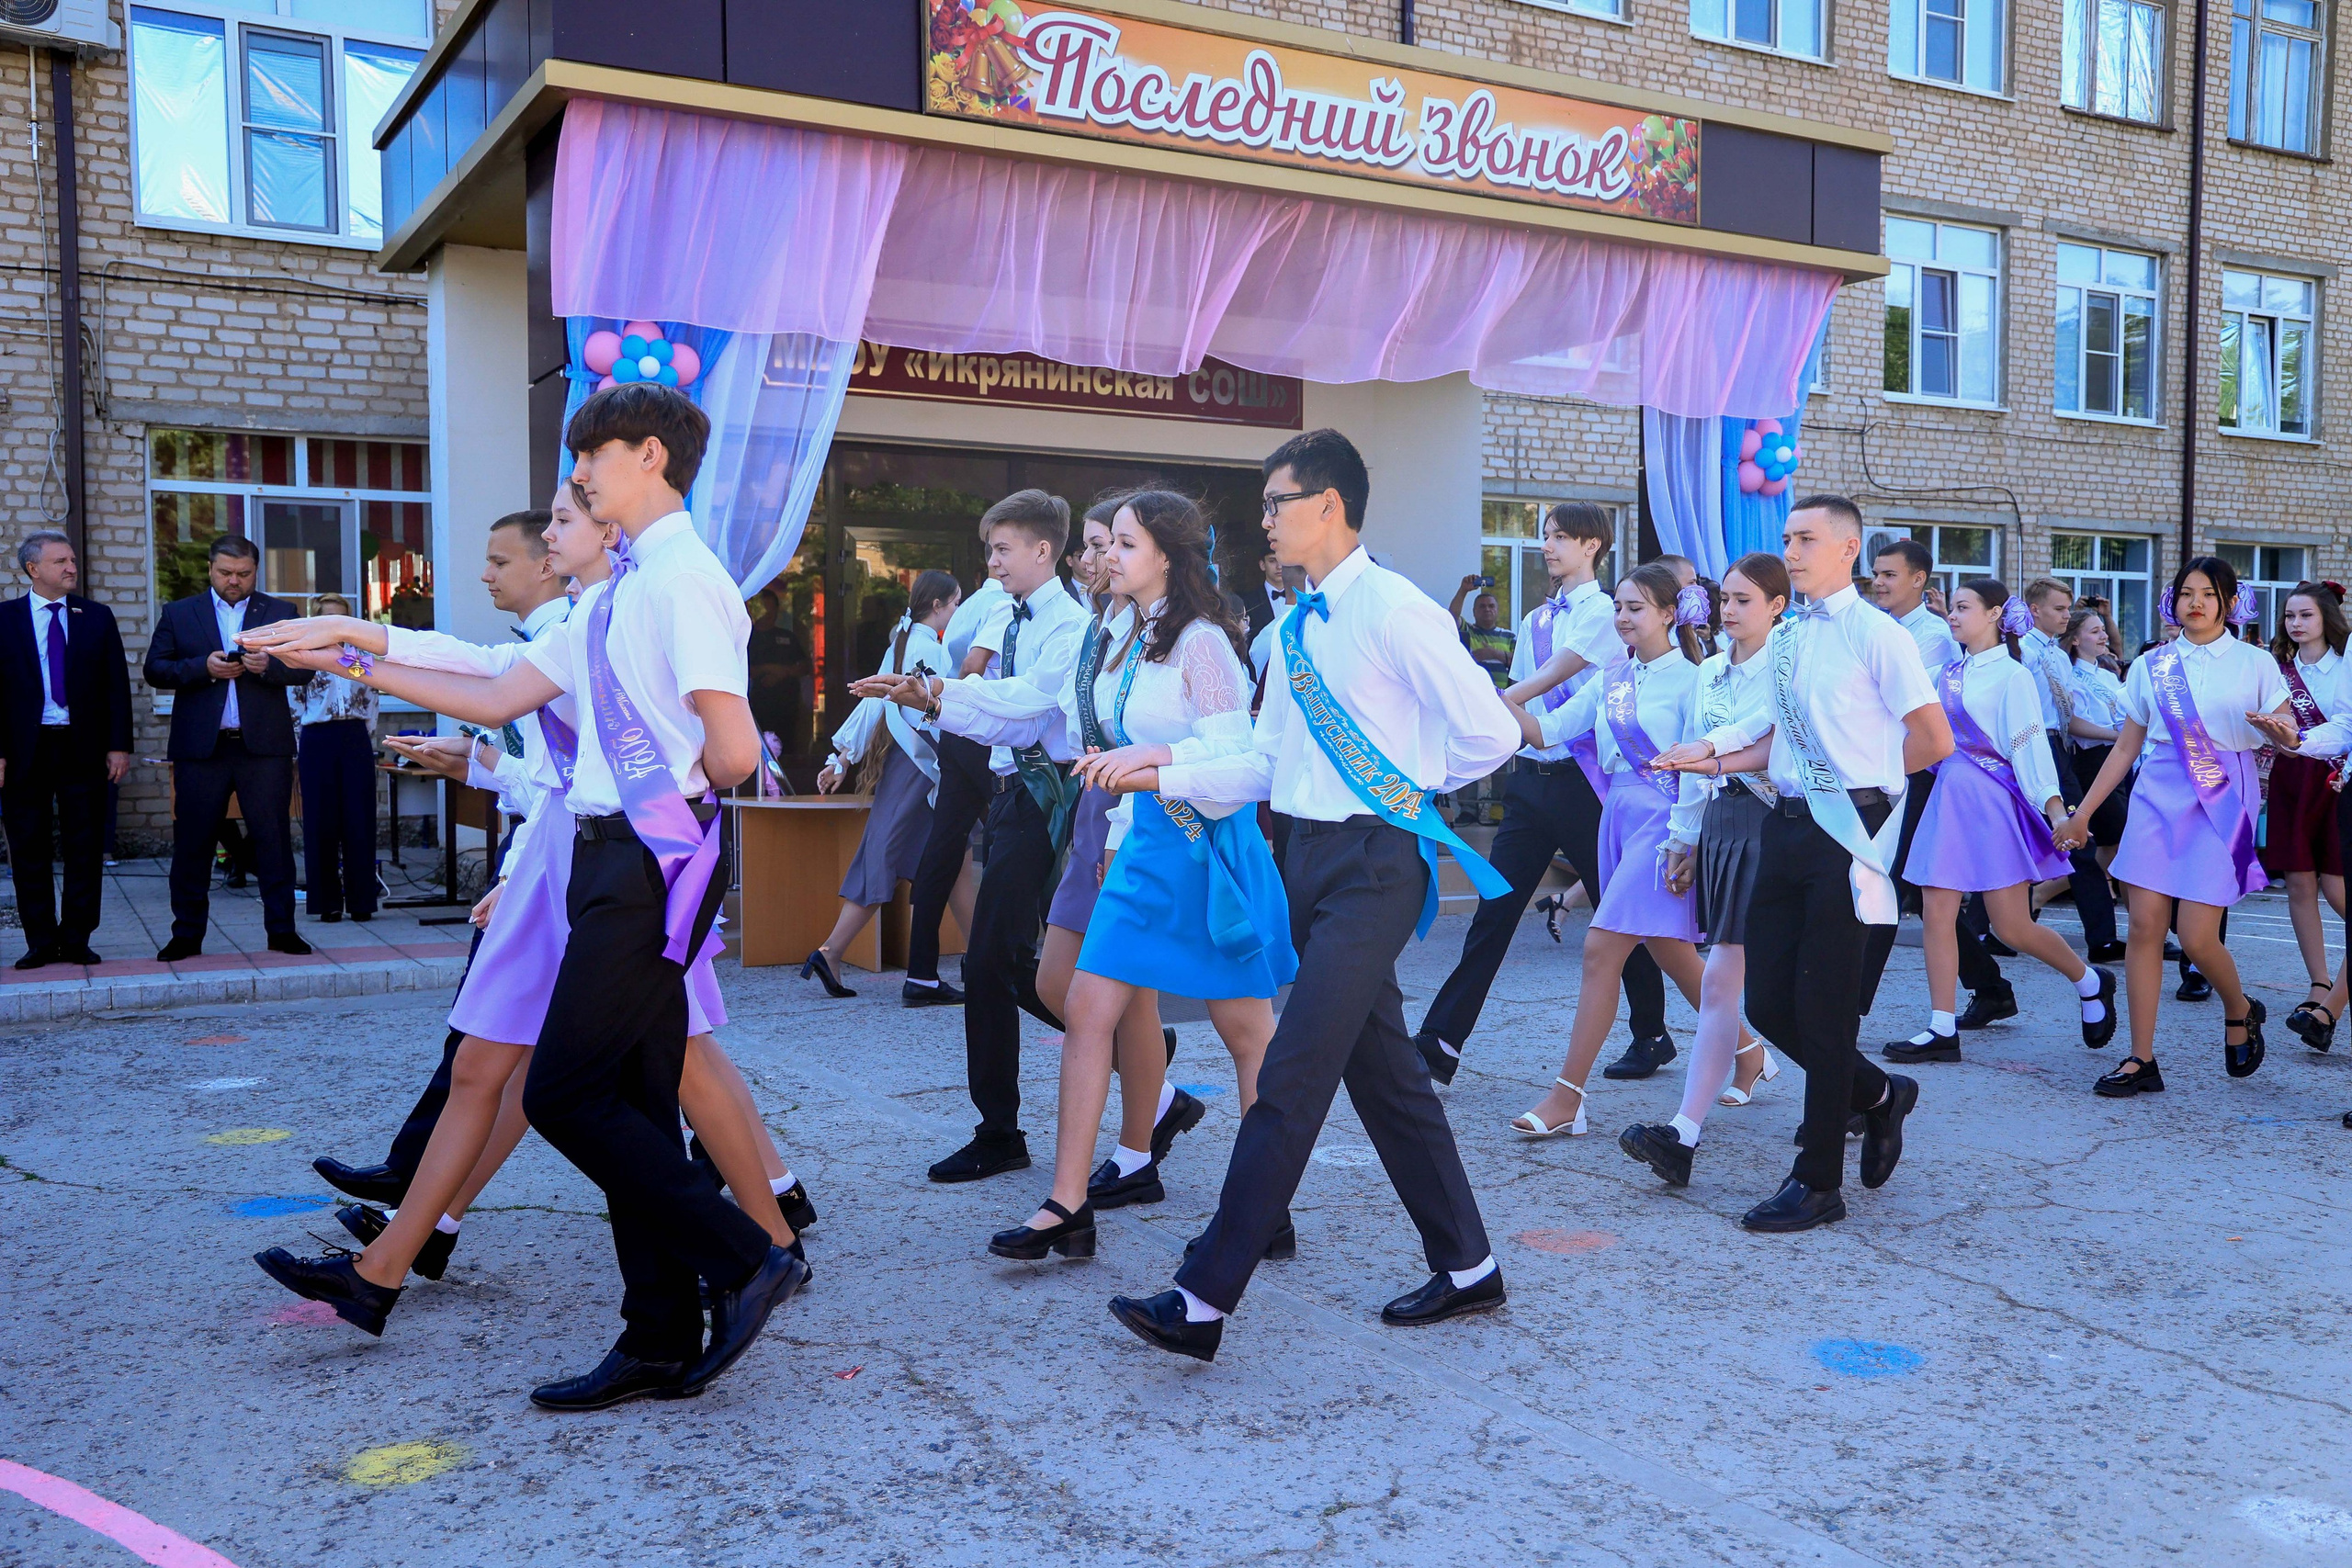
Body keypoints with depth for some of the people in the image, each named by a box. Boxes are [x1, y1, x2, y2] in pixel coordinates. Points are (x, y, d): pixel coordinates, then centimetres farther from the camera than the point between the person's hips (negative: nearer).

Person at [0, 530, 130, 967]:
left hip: (84, 747, 1)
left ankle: (76, 940, 10)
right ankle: (41, 942, 11)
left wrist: (119, 745, -1)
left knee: (85, 848, 3)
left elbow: (117, 685, 6)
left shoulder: (97, 617, 8)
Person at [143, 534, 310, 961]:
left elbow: (305, 668, 3)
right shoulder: (177, 614, 11)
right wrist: (204, 667, -12)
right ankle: (187, 934, 12)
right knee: (192, 841, 3)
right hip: (200, 746, 1)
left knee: (274, 837, 0)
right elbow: (155, 670, 3)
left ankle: (281, 929, 6)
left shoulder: (281, 613, 11)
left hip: (264, 746, 0)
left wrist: (268, 665, -16)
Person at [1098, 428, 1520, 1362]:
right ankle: (1465, 1268, 29)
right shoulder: (1297, 627, 13)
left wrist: (1406, 787, 0)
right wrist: (1167, 778, 2)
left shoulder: (1394, 610, -12)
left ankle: (1205, 1300, -6)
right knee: (1382, 1071, 15)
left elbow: (1490, 733, -13)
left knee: (1290, 1077, -10)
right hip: (1313, 856, 9)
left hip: (1375, 863, -9)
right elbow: (1265, 763, 14)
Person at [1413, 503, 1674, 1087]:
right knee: (1495, 908, 1)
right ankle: (1441, 1041, -1)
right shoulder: (1536, 619, 16)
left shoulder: (1601, 611, -7)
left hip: (1581, 778, -6)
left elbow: (1549, 679, -17)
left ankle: (1652, 1037, 23)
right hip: (1530, 775, 6)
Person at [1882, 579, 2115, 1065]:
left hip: (1993, 801, -6)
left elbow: (2030, 745, -13)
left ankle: (2091, 982, 25)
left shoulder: (2011, 675, -7)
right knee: (1938, 914, 0)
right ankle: (1942, 1031, 4)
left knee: (2012, 926, -2)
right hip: (1949, 799, 6)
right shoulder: (1948, 673, 11)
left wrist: (2055, 809, -21)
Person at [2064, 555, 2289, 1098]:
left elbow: (2290, 738, 4)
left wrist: (2281, 732, -21)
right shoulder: (2151, 665, 11)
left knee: (2197, 937, -8)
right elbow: (2126, 747, 14)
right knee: (2145, 925, -5)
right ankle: (2141, 1059, 1)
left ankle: (2240, 1011, 25)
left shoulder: (2255, 663, 6)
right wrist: (2082, 812, 11)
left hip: (2222, 802, -2)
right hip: (2157, 798, 2)